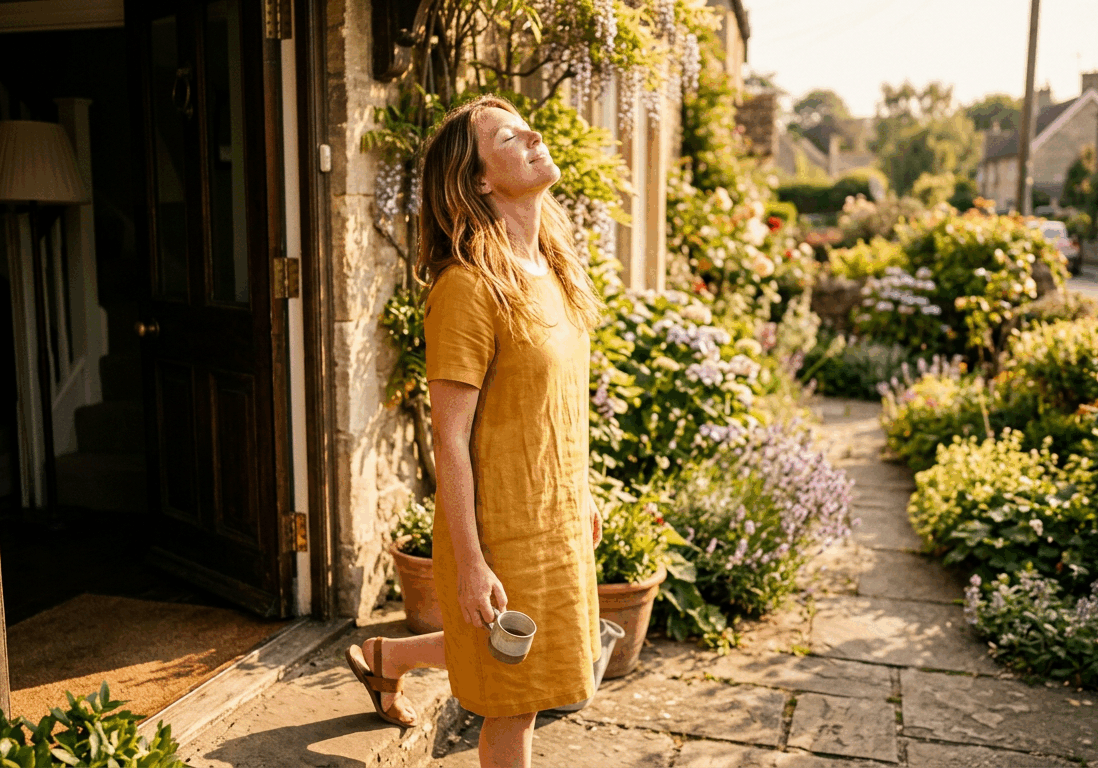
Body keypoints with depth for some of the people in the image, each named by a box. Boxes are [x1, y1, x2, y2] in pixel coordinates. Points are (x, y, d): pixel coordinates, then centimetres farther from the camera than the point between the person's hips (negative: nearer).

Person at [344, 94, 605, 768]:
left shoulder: (555, 269, 5)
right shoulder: (468, 288, -21)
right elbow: (450, 439, -20)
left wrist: (582, 493, 18)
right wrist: (471, 564, -19)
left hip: (558, 516, 8)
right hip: (503, 531, -8)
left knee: (544, 662, 26)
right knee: (516, 702, 8)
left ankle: (386, 655, 45)